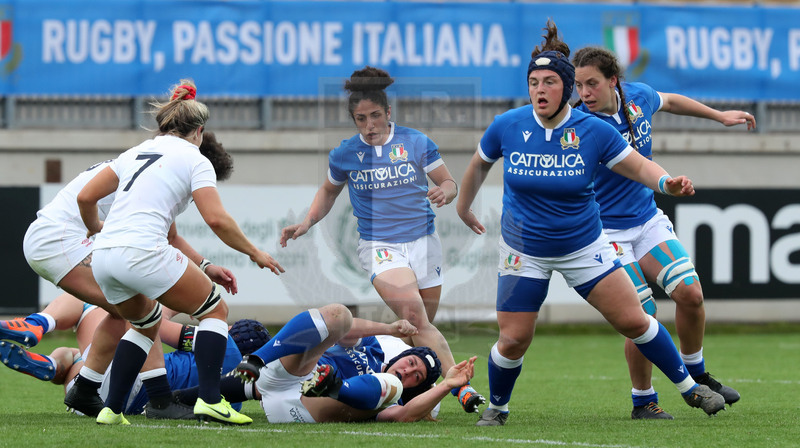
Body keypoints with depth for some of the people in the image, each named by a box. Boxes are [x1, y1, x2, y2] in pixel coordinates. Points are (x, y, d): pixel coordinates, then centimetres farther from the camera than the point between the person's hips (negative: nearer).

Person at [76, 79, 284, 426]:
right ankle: (209, 399, -5)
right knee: (215, 309, 10)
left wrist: (95, 228, 38)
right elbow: (216, 219, -7)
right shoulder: (194, 160, 4)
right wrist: (254, 253, 5)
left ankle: (112, 410, 20)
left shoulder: (136, 152, 21)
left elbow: (85, 197, 18)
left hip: (104, 255, 7)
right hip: (143, 252, -7)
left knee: (147, 322, 29)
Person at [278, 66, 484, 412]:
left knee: (424, 325, 5)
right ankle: (460, 387, -30)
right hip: (379, 245, -2)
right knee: (415, 317, -23)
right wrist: (307, 223, 7)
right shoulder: (344, 154, 1)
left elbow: (449, 182, 5)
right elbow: (329, 191, 20)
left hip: (422, 241, 2)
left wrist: (444, 192, -18)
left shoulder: (416, 143, -1)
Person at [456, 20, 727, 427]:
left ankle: (689, 387, 16)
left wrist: (668, 183, -27)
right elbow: (479, 164, 8)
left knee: (634, 321, -3)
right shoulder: (506, 127, -12)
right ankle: (496, 406, 24)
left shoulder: (594, 131, -14)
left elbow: (638, 166, -6)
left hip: (584, 246, 0)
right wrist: (464, 207, 22)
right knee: (513, 340, -5)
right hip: (524, 251, 0)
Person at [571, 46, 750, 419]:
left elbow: (669, 101, 19)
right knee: (642, 319, -11)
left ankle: (694, 374, 19)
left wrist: (719, 115, 27)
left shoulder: (639, 96, -4)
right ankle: (643, 401, 10)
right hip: (607, 231, -5)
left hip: (648, 219, 5)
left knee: (690, 293, -7)